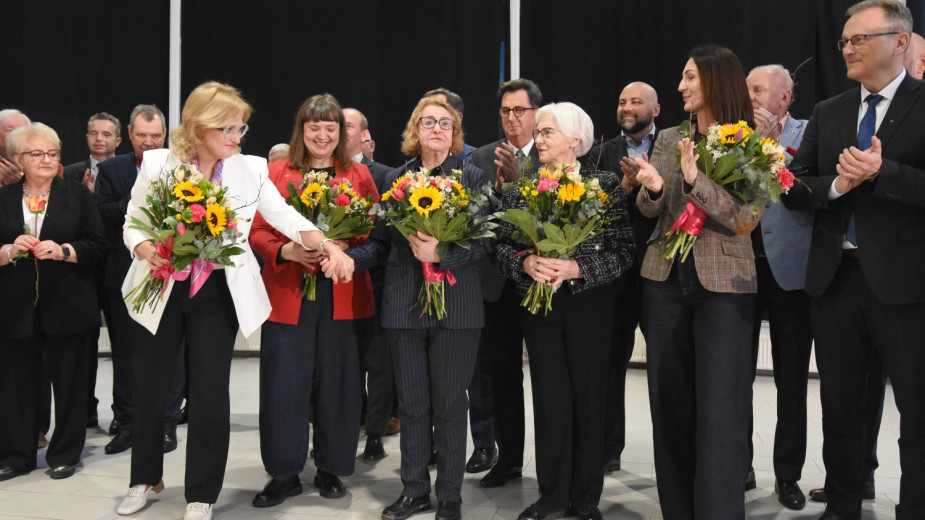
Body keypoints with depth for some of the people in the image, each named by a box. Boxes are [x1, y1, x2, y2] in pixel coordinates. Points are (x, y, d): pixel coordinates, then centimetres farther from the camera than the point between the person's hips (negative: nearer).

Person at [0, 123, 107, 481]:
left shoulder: (78, 196, 6)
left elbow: (96, 245, -1)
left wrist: (62, 251, -16)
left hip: (66, 305, -1)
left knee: (68, 380, 4)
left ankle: (65, 454, 17)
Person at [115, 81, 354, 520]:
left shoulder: (250, 169, -1)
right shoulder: (157, 163, -3)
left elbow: (286, 216, -4)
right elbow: (133, 225, 2)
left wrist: (328, 247, -20)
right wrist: (149, 252, -19)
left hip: (218, 292, 0)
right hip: (159, 290, 1)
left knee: (211, 395, 0)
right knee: (149, 388, 13)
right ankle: (145, 478, 37)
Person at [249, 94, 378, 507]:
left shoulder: (359, 175, 10)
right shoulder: (275, 173, 8)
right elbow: (257, 232, 6)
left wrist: (345, 247, -13)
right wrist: (287, 250, -14)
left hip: (343, 297, 1)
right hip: (287, 294, 0)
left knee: (337, 383, 4)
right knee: (283, 384, 1)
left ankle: (330, 468, 20)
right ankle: (284, 474, 15)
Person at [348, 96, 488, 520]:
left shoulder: (472, 178, 2)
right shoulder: (395, 179, 10)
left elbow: (483, 241, -6)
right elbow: (380, 243, 8)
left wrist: (443, 253, -21)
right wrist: (348, 258, -9)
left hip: (455, 305, -2)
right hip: (404, 305, 3)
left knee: (449, 404, 4)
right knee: (411, 403, 10)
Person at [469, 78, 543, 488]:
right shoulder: (482, 157, 9)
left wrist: (517, 180, -24)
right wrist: (497, 185, -17)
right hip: (499, 279, 3)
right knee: (502, 373, 10)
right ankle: (508, 458, 24)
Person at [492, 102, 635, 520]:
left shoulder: (605, 185, -1)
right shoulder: (522, 190, 8)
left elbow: (624, 250, -6)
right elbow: (501, 247, 7)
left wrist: (576, 268, -18)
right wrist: (526, 263, -14)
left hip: (589, 302, -2)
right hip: (538, 303, 2)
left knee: (587, 395, 3)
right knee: (549, 396, 4)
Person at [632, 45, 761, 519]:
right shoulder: (669, 139, 11)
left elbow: (746, 219, -12)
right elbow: (649, 209, 8)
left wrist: (695, 180, -25)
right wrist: (652, 188, -14)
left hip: (724, 285, -4)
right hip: (665, 281, 4)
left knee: (718, 409, -6)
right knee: (670, 402, 9)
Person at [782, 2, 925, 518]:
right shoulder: (827, 113, 12)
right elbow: (794, 190, 8)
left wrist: (880, 173, -22)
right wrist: (835, 185, -10)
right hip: (836, 277, 5)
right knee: (840, 406, 15)